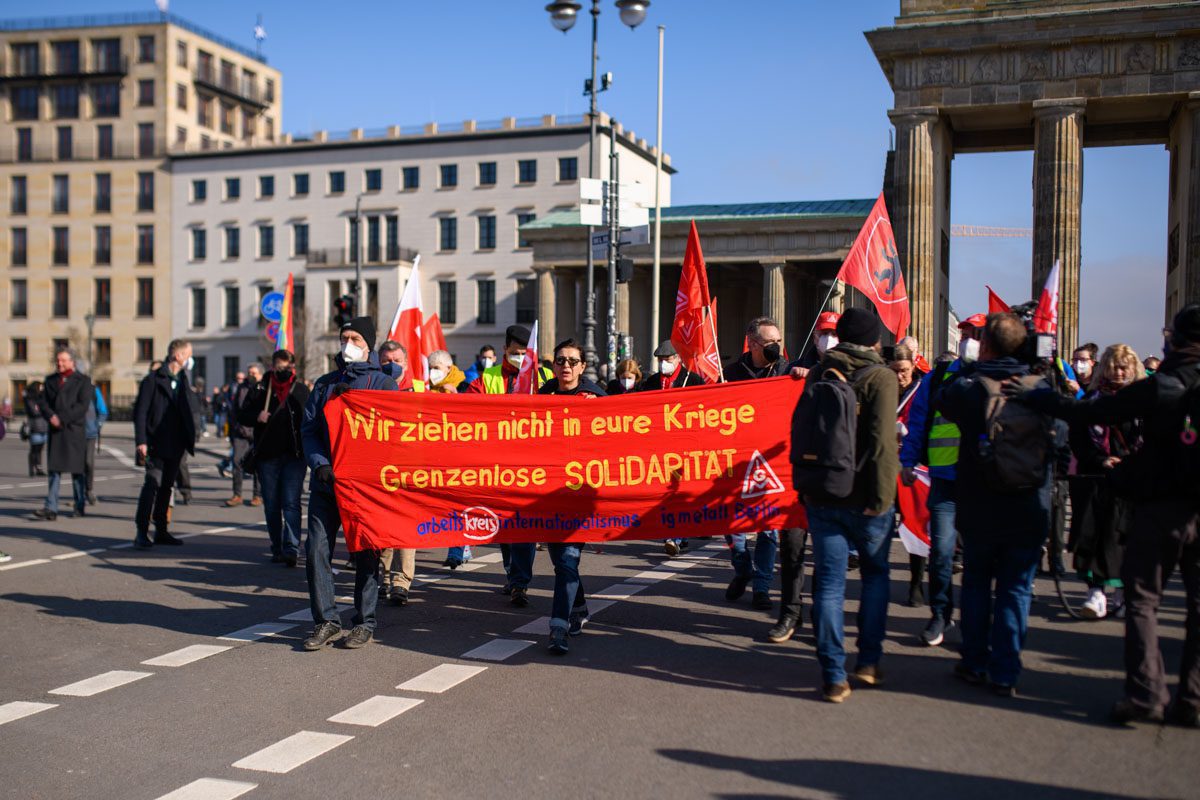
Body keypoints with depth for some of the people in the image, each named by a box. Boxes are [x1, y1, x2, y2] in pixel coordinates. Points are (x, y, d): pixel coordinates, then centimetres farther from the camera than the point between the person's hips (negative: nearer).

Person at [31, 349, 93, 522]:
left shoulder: (83, 380, 3)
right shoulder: (50, 380, 16)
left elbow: (83, 405, -8)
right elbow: (44, 403, 8)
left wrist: (63, 419, -15)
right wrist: (51, 417, -12)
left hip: (74, 429, -3)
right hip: (55, 430, 3)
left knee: (77, 470, 2)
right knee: (54, 470, -1)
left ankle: (80, 506, 12)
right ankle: (51, 509, -5)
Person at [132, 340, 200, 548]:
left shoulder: (182, 381, 14)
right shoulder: (153, 380, -6)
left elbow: (189, 411, 15)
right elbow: (140, 411, -9)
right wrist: (141, 441, -16)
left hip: (175, 445, 7)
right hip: (157, 444, -7)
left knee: (166, 486, 11)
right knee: (152, 484, -12)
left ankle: (161, 531, 18)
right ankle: (141, 533, -9)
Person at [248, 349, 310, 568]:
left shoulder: (301, 390, 6)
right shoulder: (261, 389, 6)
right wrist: (256, 417, -13)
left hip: (294, 456, -2)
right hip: (268, 456, 2)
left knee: (291, 503, -10)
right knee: (271, 506, 9)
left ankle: (291, 549, -14)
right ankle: (277, 549, 19)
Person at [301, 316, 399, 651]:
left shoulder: (383, 384, 4)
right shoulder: (324, 384, 15)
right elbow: (308, 429, 9)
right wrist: (320, 463, -7)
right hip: (326, 482, 3)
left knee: (366, 553, 4)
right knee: (317, 549, -4)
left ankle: (364, 622, 15)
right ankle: (326, 621, 6)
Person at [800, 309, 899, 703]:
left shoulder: (818, 375, 7)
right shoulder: (880, 378, -9)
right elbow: (882, 441, -19)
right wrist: (881, 496, -16)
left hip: (821, 496, 3)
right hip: (862, 499, -3)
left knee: (829, 584, 5)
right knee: (875, 574, 18)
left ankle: (833, 676, 5)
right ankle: (868, 661, 19)